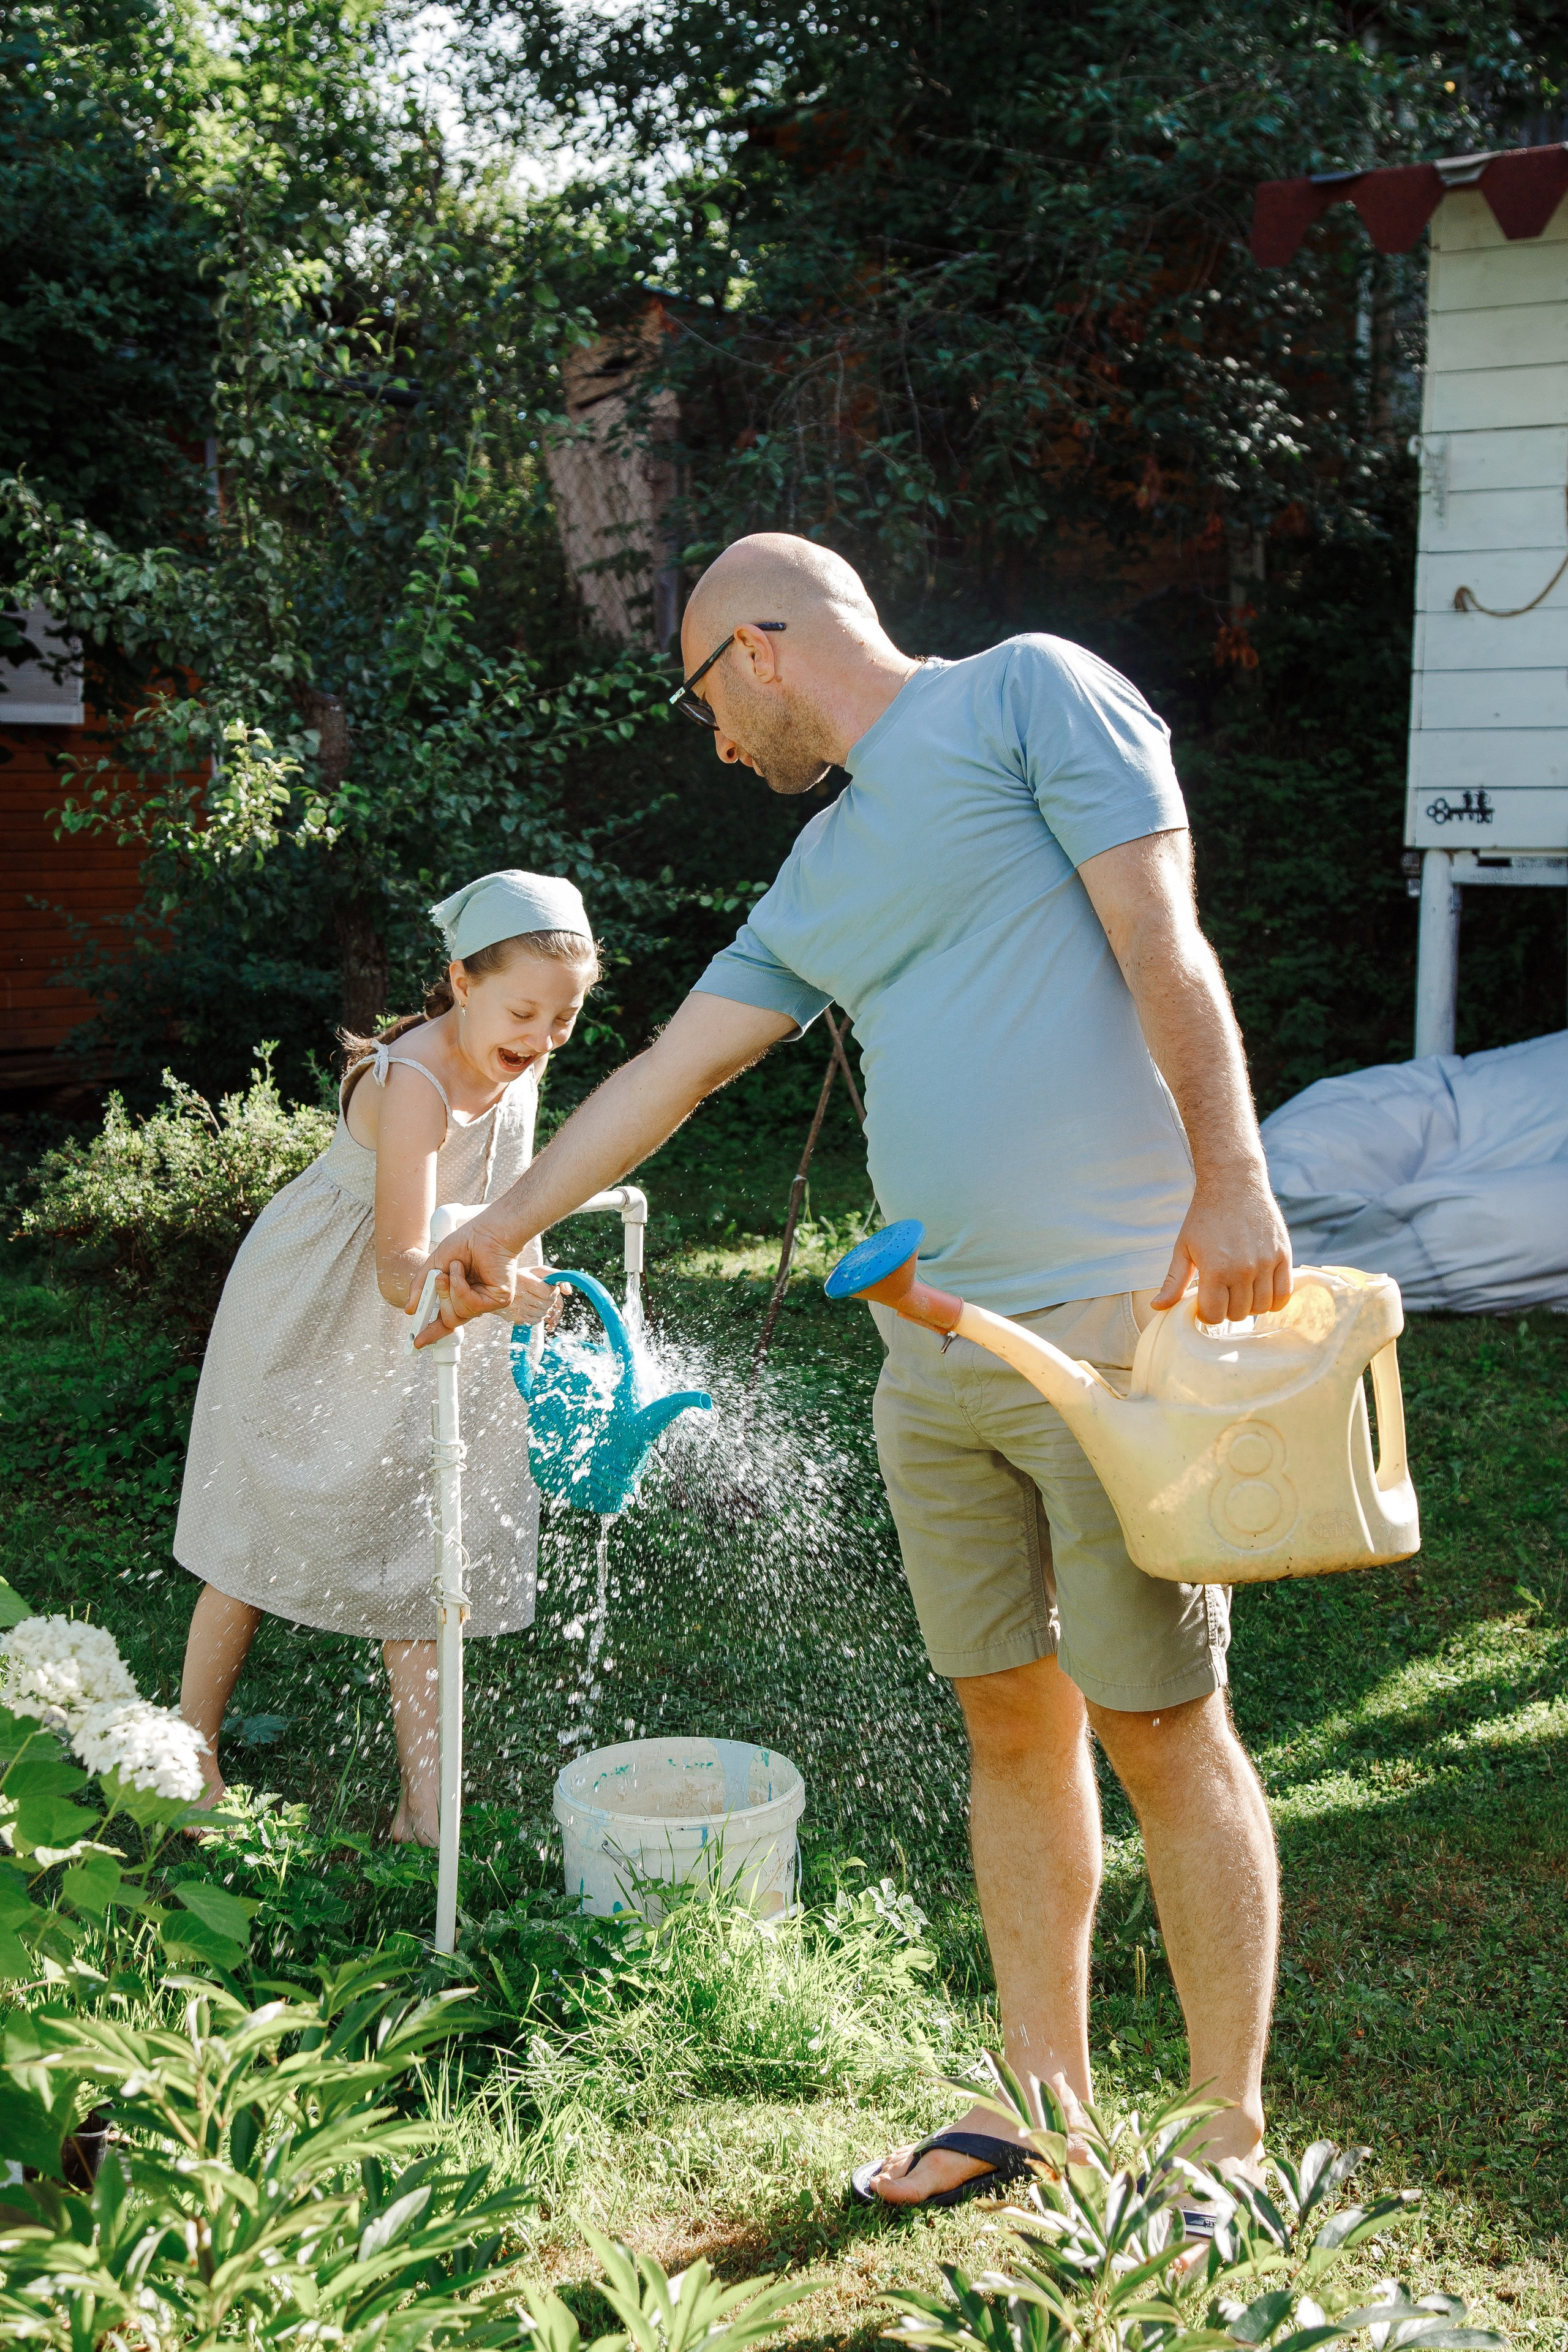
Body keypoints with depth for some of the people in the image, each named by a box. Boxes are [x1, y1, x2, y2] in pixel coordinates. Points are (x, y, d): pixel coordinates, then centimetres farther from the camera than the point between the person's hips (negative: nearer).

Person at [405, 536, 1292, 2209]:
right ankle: (1045, 2102, 23)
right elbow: (670, 1070, 24)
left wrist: (1232, 1181, -17)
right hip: (933, 1349, 7)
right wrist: (506, 1227, 28)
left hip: (1116, 1318, -7)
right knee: (1011, 1722, 11)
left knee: (1160, 1730, -2)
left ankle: (1230, 2146, 10)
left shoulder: (1029, 693, 0)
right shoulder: (819, 879, 20)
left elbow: (1162, 939, -9)